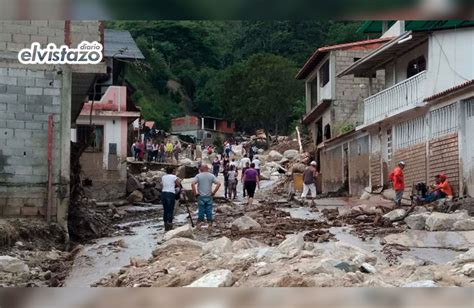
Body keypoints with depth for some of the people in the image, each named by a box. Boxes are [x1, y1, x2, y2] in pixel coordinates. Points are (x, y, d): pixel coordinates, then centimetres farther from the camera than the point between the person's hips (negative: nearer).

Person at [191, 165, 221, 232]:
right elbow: (218, 184, -7)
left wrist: (195, 193, -6)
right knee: (209, 211, 5)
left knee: (201, 211, 5)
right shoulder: (211, 176, 1)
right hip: (209, 196, 1)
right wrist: (214, 192, -1)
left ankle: (199, 223, 8)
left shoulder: (198, 176, -2)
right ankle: (210, 225, 6)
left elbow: (192, 184, -15)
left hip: (201, 196, -1)